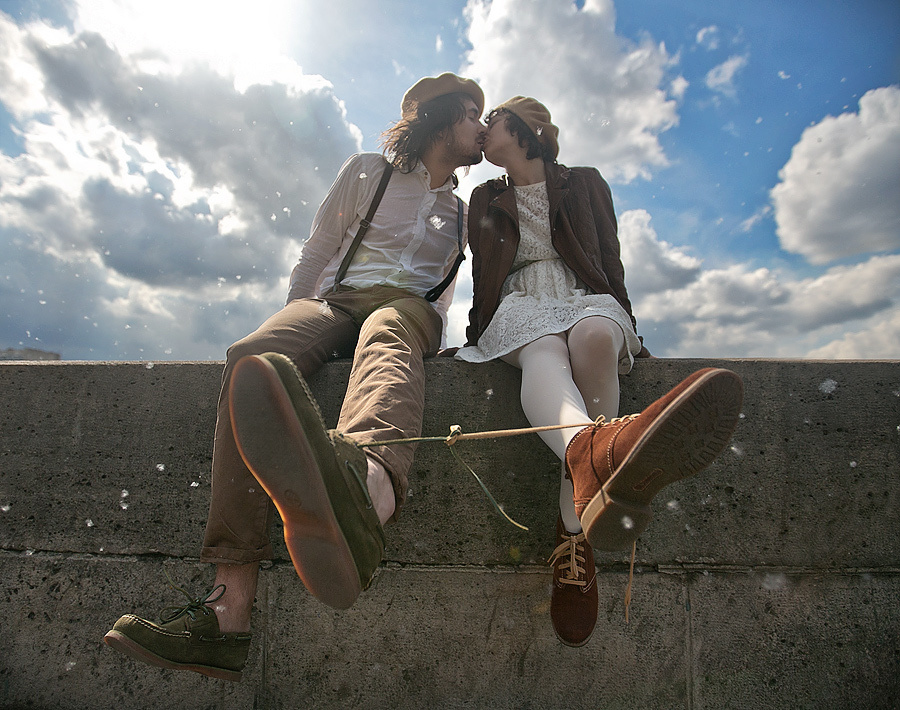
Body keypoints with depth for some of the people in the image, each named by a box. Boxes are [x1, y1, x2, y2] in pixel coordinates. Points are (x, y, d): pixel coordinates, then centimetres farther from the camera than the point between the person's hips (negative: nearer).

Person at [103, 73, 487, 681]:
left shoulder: (465, 213, 27)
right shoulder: (368, 172, 21)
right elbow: (316, 254, 17)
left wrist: (432, 342, 12)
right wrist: (293, 324, 6)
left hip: (407, 309, 0)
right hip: (334, 300, 1)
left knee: (386, 335, -40)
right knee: (252, 357, -34)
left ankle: (369, 482, -77)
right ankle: (232, 607, -43)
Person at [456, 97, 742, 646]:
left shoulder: (586, 184, 20)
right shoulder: (485, 200, 24)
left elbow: (611, 264, 14)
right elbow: (482, 280, 20)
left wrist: (627, 328, 2)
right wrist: (476, 340, 8)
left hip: (588, 300, 0)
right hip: (520, 308, 0)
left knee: (594, 338, -38)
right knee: (545, 352, -38)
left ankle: (575, 539, -44)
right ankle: (592, 448, -75)